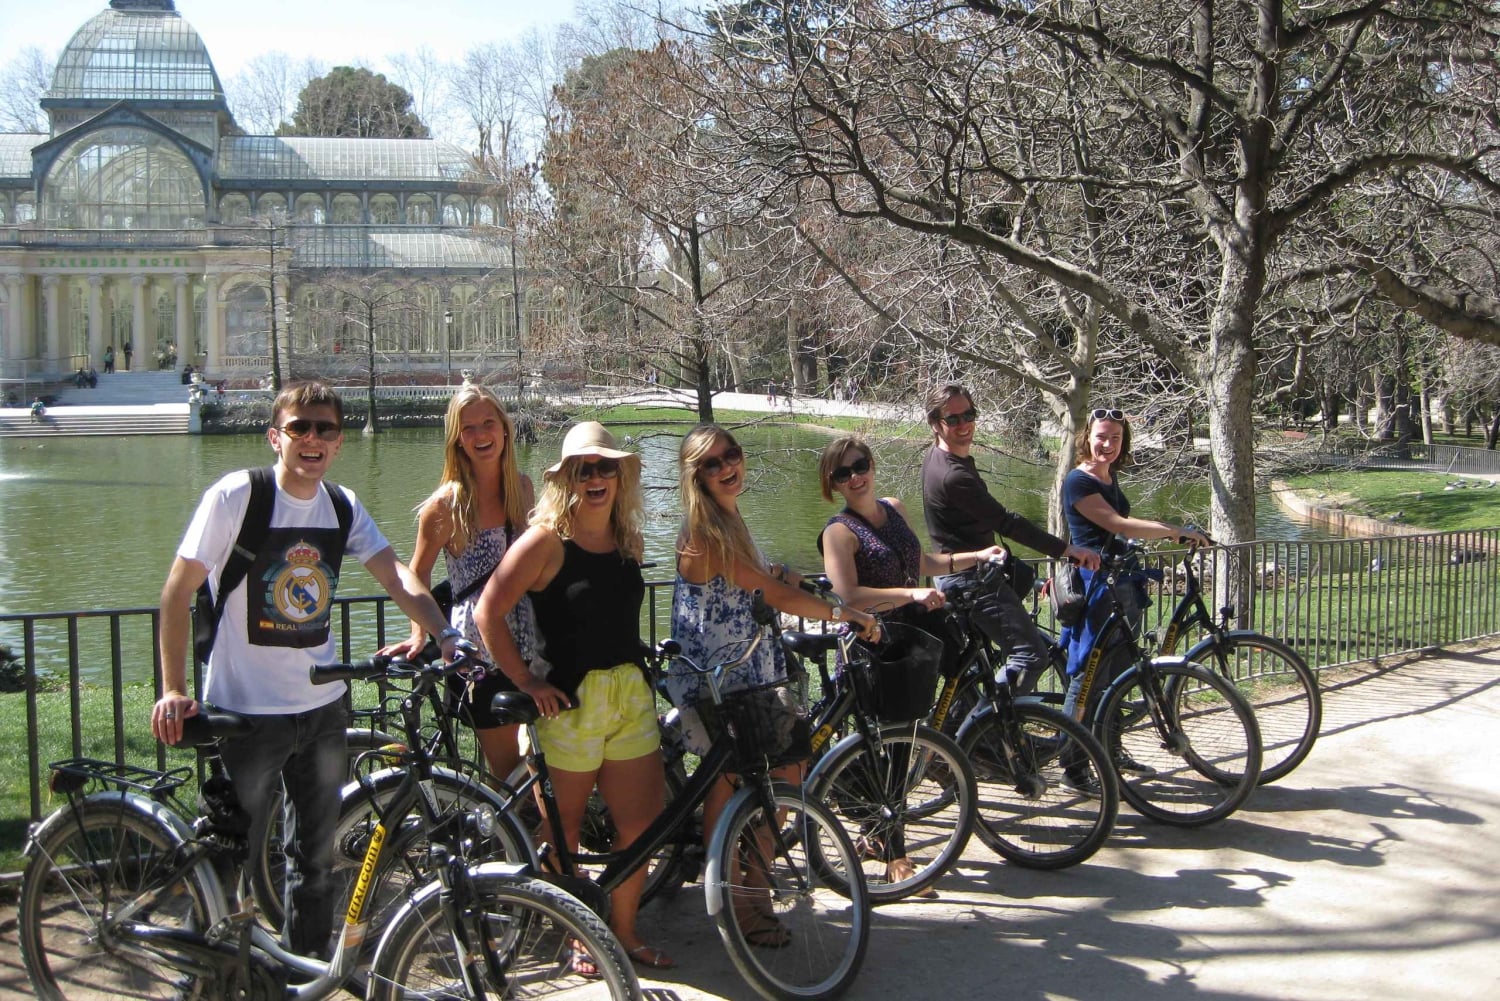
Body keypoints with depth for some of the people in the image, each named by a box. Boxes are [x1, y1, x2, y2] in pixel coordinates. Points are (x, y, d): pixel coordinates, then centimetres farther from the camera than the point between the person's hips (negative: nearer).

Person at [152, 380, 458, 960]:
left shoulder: (343, 506, 2)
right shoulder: (235, 496, -12)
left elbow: (394, 574, -6)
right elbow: (179, 591, -10)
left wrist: (445, 635, -23)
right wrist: (173, 691, -16)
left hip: (322, 707, 5)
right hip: (245, 710, -5)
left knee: (316, 858, 16)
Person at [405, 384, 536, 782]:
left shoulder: (522, 486, 3)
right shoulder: (447, 503, -11)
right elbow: (418, 574, 0)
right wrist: (418, 636, -10)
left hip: (527, 643, 4)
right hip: (477, 652, -4)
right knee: (507, 767, 4)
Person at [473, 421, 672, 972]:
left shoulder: (631, 542, 8)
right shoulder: (547, 540, -10)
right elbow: (488, 612, -13)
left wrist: (637, 668, 14)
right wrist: (526, 681, -14)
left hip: (631, 696, 5)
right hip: (569, 700, -5)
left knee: (641, 825, 7)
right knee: (565, 828, 8)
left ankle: (624, 931, 25)